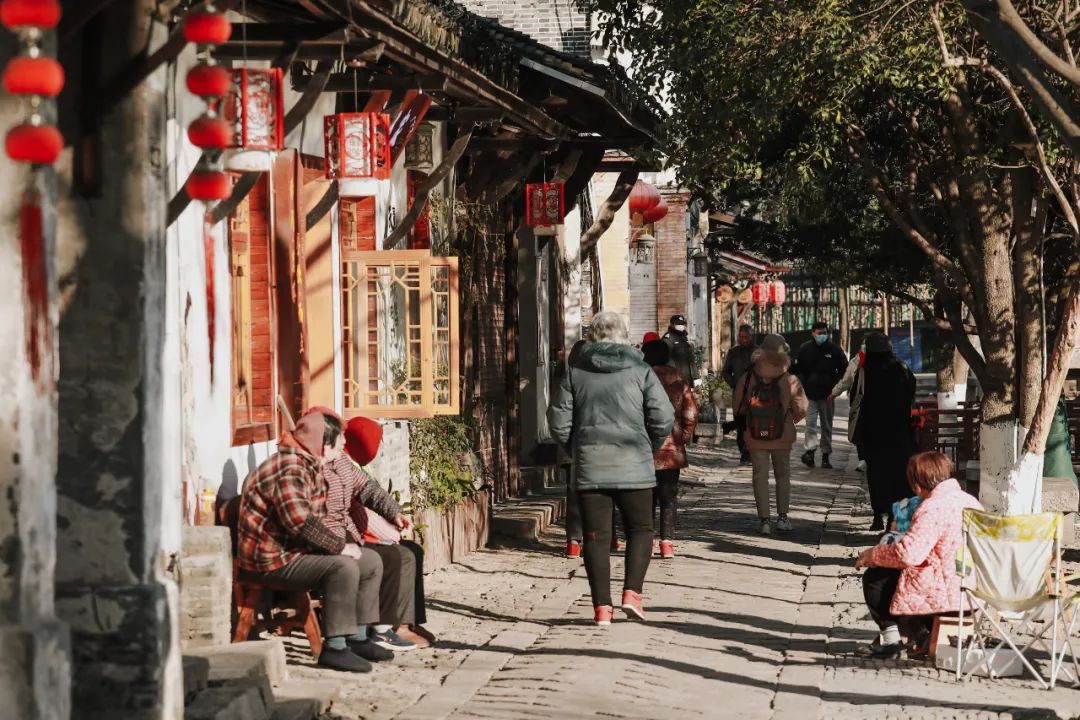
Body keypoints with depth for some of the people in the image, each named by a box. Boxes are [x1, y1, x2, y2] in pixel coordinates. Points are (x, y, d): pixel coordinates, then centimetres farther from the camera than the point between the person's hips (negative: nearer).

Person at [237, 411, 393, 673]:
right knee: (343, 567, -30)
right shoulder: (289, 468, -21)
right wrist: (341, 546, -26)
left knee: (372, 563, 8)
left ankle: (357, 638, 10)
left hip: (296, 550, 11)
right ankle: (334, 648, -26)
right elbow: (300, 521, -32)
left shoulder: (310, 466, 13)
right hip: (271, 559, -11)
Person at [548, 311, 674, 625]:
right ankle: (632, 593, -2)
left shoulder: (575, 372, 3)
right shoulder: (640, 370, 0)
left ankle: (602, 607, 2)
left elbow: (558, 420, 3)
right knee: (639, 529, 13)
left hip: (589, 469, 1)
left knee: (596, 536, 5)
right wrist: (648, 448, 12)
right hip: (634, 467, -1)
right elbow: (664, 417, -4)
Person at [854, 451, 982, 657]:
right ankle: (922, 634, 27)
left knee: (874, 579, 5)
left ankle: (890, 639, 12)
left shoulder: (932, 508, -19)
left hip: (948, 593, -9)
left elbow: (908, 554, -25)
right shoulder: (970, 501, 10)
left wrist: (873, 554, -8)